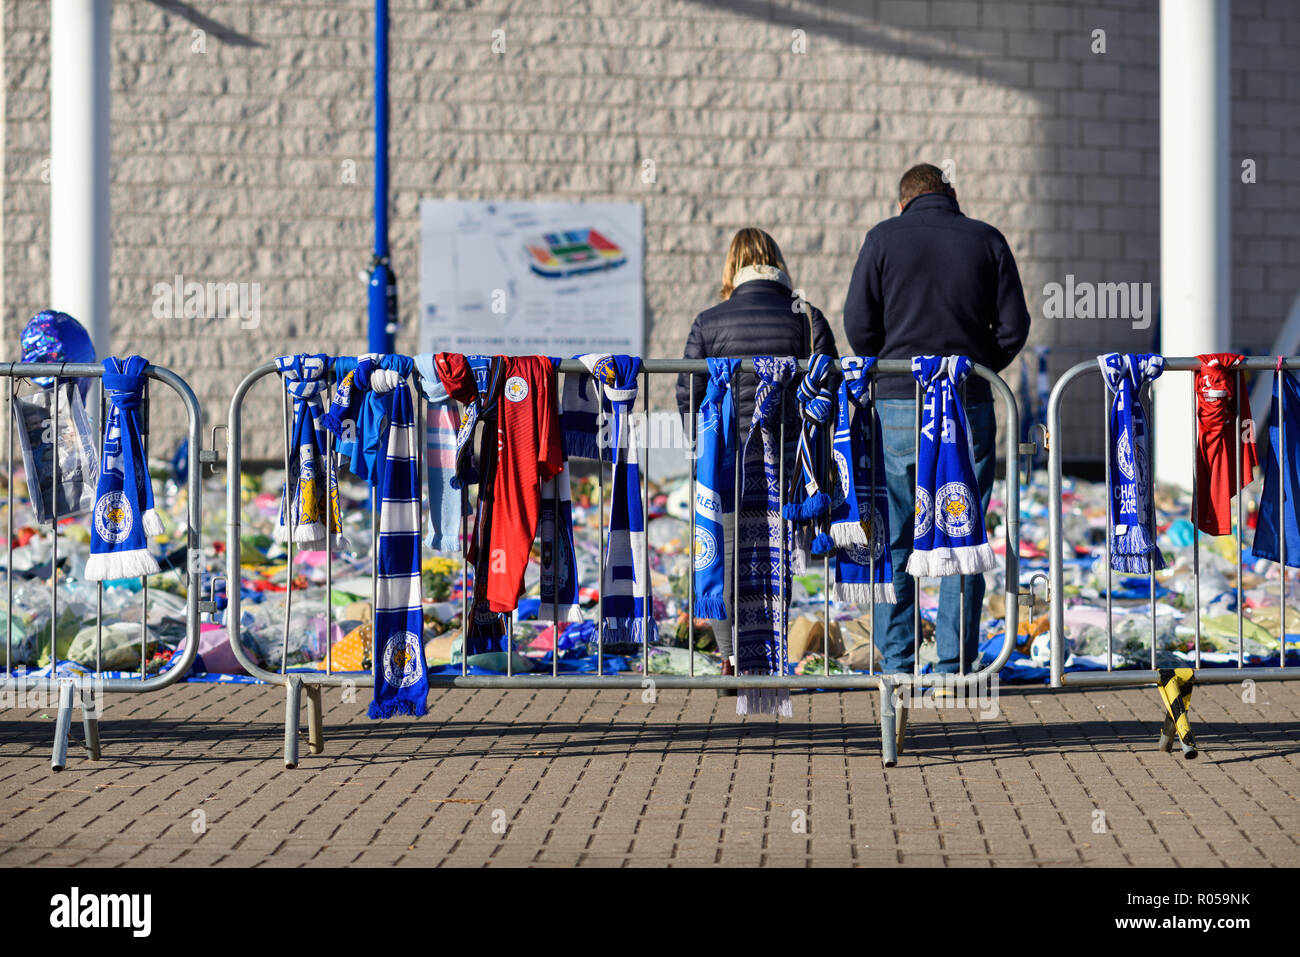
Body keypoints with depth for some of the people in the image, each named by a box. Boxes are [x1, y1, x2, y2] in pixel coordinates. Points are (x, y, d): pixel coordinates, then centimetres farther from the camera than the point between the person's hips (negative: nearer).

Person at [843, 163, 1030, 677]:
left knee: (894, 541, 7)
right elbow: (1014, 325, 2)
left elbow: (857, 322, -2)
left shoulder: (883, 239, 2)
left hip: (899, 404, -1)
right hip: (969, 405, 1)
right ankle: (956, 665, 4)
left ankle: (895, 662, 6)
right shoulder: (987, 240, 4)